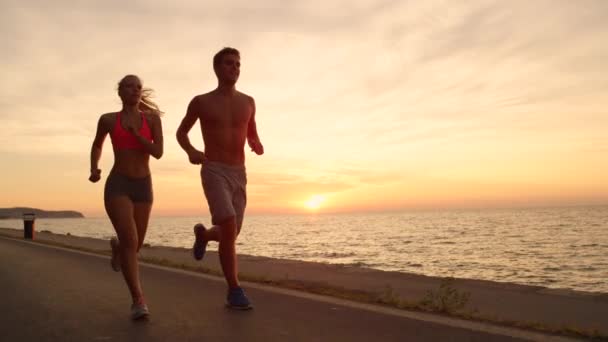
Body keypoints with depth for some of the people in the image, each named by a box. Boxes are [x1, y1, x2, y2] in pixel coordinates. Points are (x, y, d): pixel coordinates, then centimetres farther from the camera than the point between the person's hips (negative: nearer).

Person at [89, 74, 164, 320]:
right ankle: (138, 301, -19)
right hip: (117, 186, -2)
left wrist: (135, 132, -12)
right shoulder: (108, 120, 3)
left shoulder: (152, 118, 3)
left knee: (134, 245, 13)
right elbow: (97, 146, 21)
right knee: (130, 241, -23)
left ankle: (116, 247, 52)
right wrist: (94, 170, 4)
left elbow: (158, 153, -7)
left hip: (143, 187, 2)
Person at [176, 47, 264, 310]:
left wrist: (257, 145, -6)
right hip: (213, 173, -4)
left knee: (230, 234, 8)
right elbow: (181, 132, 15)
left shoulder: (247, 102, 11)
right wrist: (191, 151, -9)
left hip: (239, 175, 4)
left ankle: (203, 234, 44)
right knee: (229, 229, -23)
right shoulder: (201, 102, 2)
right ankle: (234, 291, -10)